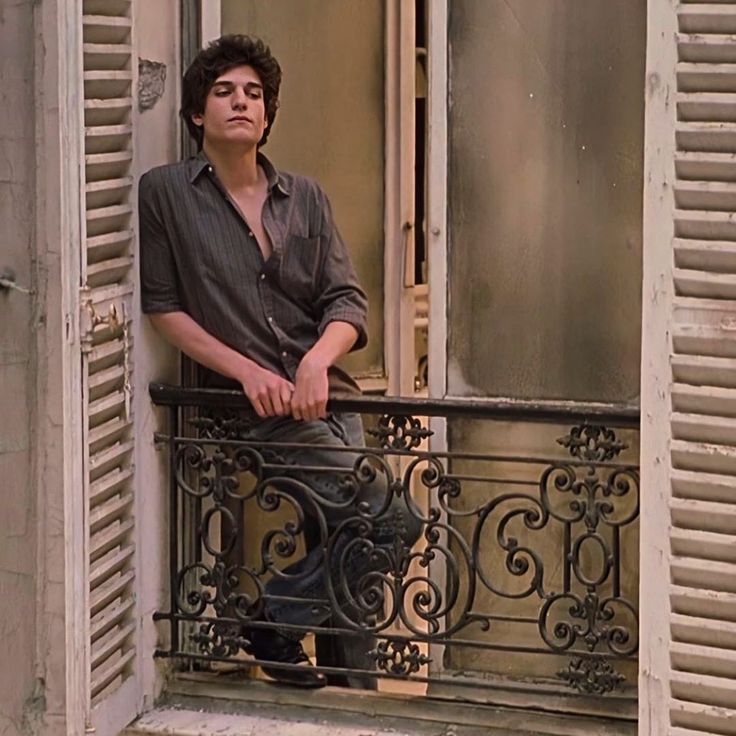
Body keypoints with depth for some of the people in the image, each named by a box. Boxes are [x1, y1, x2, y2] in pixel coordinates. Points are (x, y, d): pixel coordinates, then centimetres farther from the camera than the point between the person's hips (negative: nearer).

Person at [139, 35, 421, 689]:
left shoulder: (304, 197, 12)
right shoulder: (166, 192, 1)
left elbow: (347, 302, 6)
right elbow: (161, 308, -2)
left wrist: (318, 358, -16)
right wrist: (247, 370, -12)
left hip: (325, 397, 5)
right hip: (254, 407, -5)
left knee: (343, 538, 4)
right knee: (394, 521, -15)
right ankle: (275, 619, 0)